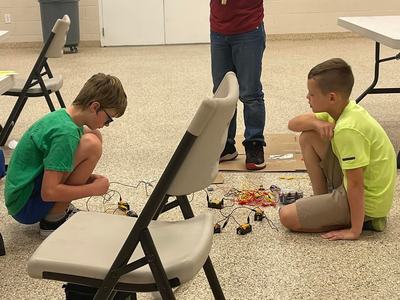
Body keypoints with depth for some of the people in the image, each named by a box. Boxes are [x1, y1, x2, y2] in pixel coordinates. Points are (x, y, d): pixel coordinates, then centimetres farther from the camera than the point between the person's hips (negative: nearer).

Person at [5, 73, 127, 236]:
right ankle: (54, 219, -10)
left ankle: (60, 207, 10)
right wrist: (94, 189, -15)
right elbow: (49, 192, -27)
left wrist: (86, 178, 5)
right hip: (25, 206, -10)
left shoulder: (62, 116, 5)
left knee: (91, 134, 9)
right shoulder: (65, 132, -24)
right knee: (91, 144, -23)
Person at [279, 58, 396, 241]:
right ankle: (322, 199, 11)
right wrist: (316, 123, -17)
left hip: (365, 200, -9)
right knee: (308, 137, 4)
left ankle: (364, 221, -4)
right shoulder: (340, 109, -2)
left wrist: (355, 231, -22)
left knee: (287, 217, -11)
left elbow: (356, 185, -28)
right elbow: (293, 124, 5)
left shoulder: (348, 130, -30)